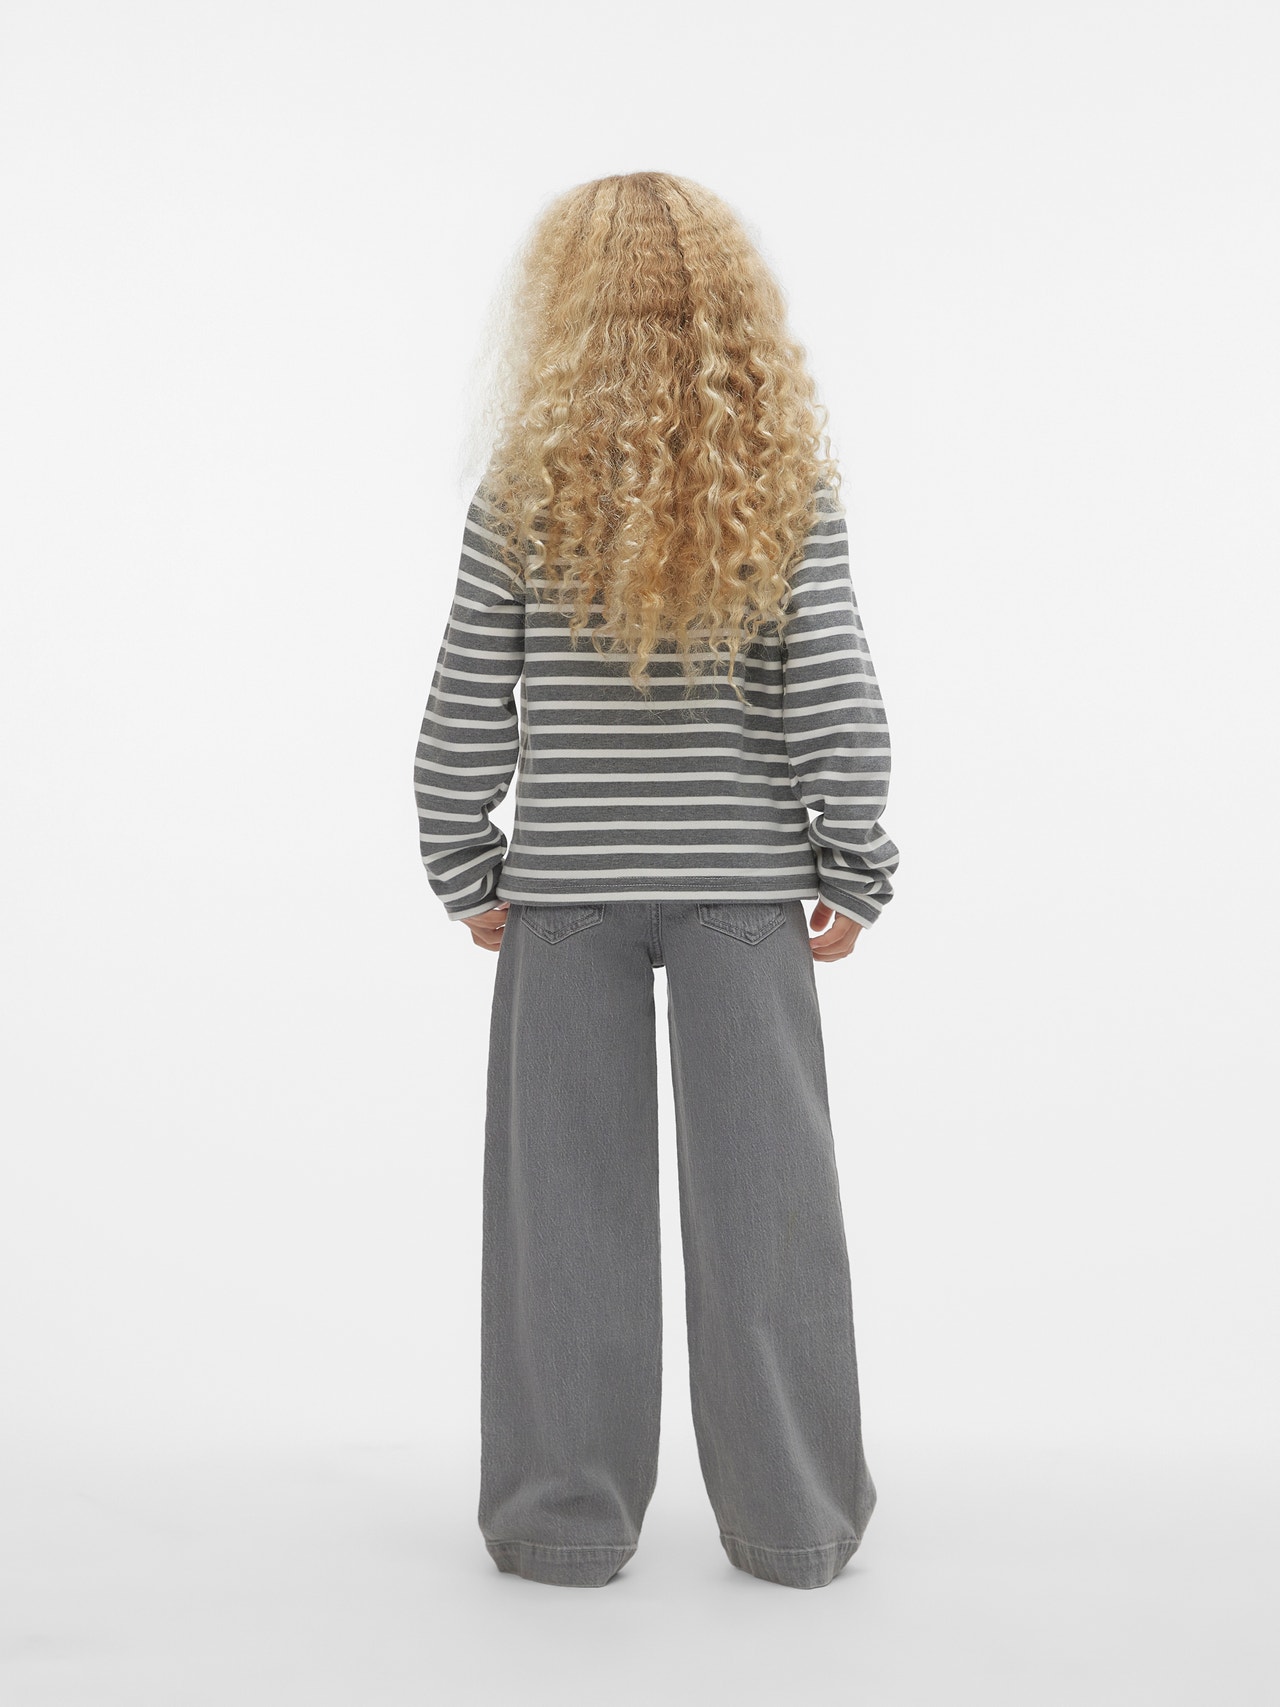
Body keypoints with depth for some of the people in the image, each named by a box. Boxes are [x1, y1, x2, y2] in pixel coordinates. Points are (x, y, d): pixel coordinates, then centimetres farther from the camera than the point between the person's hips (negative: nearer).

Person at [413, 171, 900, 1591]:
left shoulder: (525, 492, -4)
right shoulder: (788, 485, -3)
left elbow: (466, 719, -3)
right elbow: (837, 708, -7)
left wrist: (467, 874, 9)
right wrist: (853, 876, 3)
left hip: (566, 887, 0)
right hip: (746, 883, 1)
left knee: (569, 1192, 9)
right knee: (759, 1189, 9)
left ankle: (565, 1517, 20)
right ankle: (792, 1522, 21)